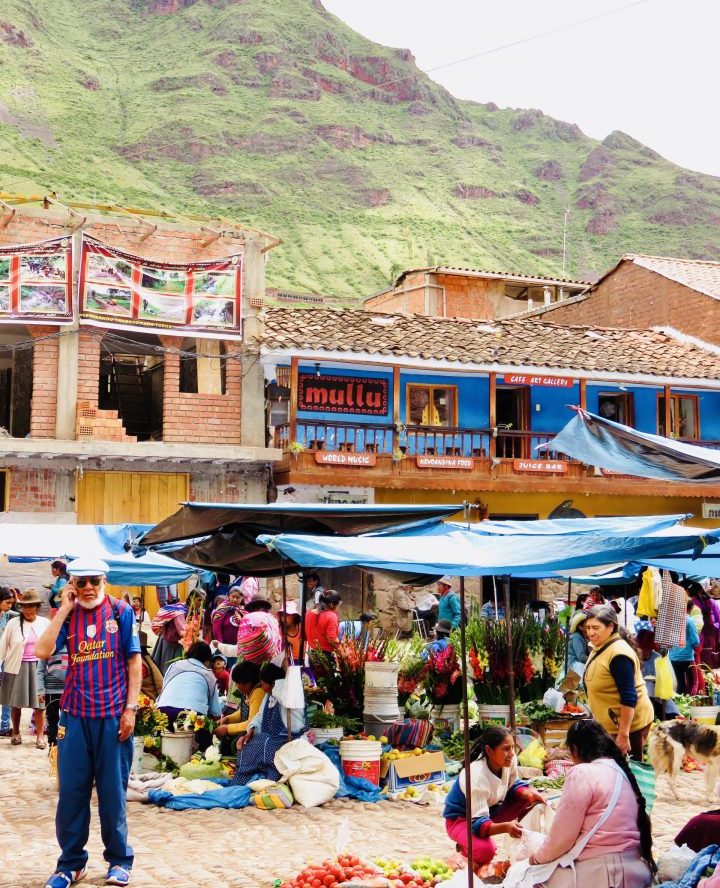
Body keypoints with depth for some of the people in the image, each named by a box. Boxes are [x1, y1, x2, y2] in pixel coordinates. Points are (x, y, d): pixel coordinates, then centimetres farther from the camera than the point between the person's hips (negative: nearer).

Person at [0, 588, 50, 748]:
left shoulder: (45, 623, -1)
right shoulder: (13, 624, -5)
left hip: (38, 667, 0)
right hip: (17, 667, 0)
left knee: (39, 702, 0)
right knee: (15, 703, 9)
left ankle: (40, 735, 10)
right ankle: (16, 732, 25)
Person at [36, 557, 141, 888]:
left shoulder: (121, 612, -1)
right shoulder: (66, 615, 5)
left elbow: (133, 661, 0)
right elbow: (43, 651, -10)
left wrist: (130, 708, -6)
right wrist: (64, 610, -11)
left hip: (113, 715, -2)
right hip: (75, 714, 2)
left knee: (112, 789, 6)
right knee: (71, 789, 5)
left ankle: (118, 860, 20)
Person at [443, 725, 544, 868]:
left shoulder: (509, 761, -18)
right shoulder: (477, 777, -36)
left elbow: (513, 787, 2)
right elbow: (478, 824, -37)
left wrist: (528, 793, -22)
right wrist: (505, 827, -57)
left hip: (491, 809, 6)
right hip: (461, 819, -6)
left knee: (533, 800, -13)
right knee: (485, 851, -36)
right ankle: (465, 845, -1)